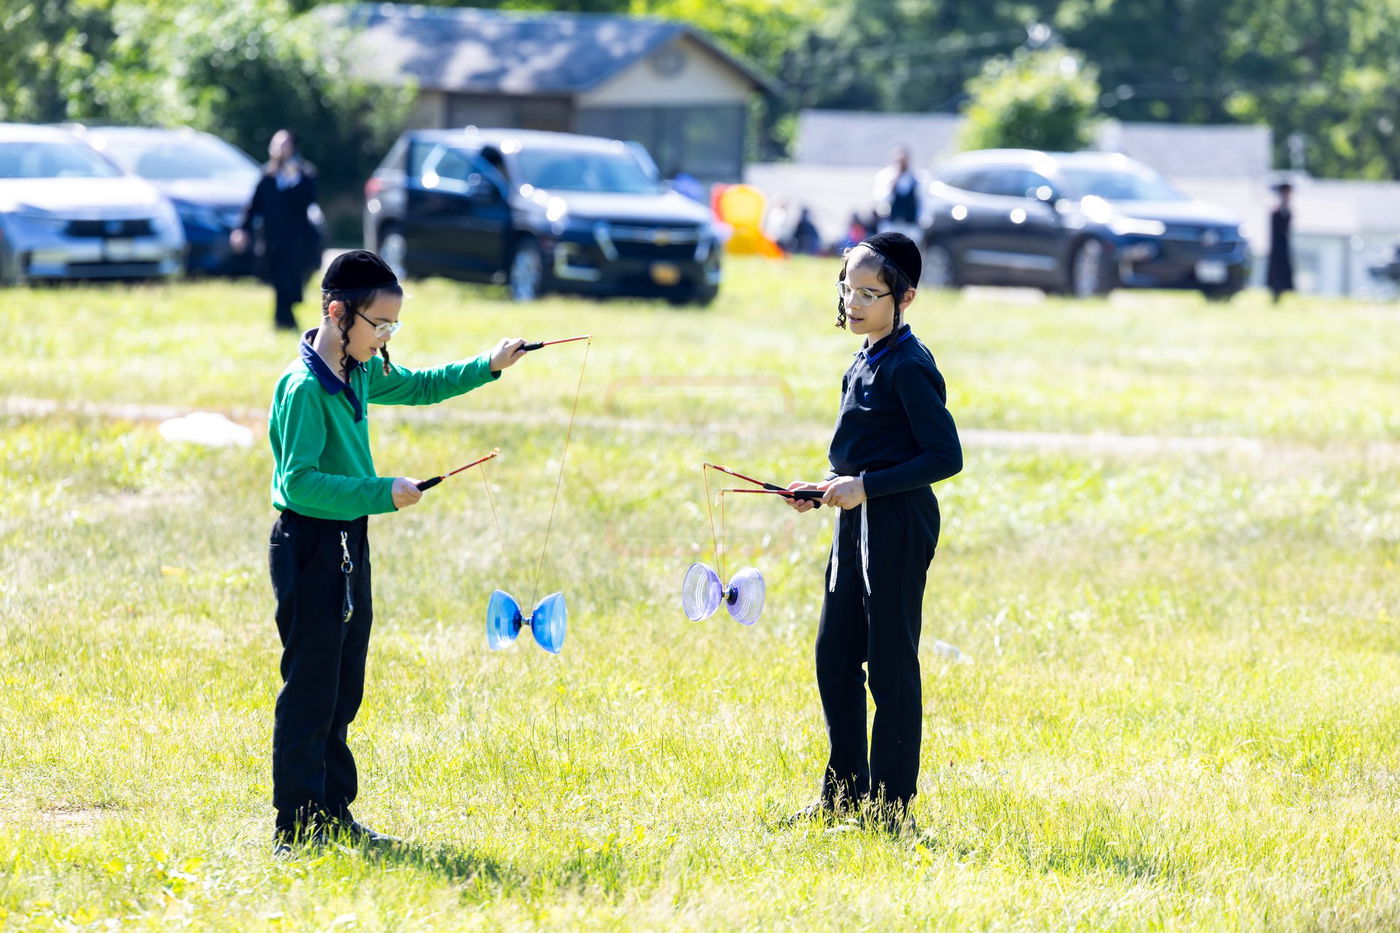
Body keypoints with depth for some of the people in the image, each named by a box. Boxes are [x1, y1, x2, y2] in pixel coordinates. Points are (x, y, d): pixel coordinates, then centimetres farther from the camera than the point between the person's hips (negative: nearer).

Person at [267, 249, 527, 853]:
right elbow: (300, 482, -25)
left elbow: (419, 387, 26)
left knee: (343, 690, 14)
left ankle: (333, 813, 22)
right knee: (310, 689, -5)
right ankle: (298, 825, -1)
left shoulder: (361, 373, 8)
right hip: (309, 547, -9)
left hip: (348, 544, 9)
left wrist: (487, 367, 16)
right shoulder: (304, 387, -20)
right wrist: (381, 493, -25)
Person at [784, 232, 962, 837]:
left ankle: (892, 806, 3)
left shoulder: (909, 367, -16)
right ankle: (844, 793, 23)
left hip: (897, 526, -10)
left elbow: (945, 456, -20)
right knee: (834, 655, 13)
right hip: (858, 522, 10)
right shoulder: (865, 362, 13)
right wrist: (831, 489, 10)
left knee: (890, 664, -4)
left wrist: (866, 486, -22)